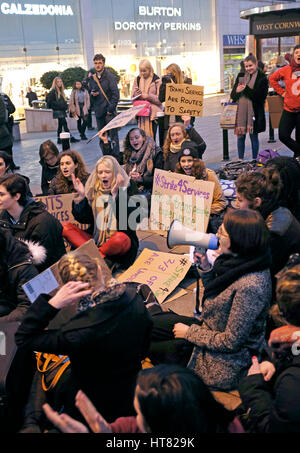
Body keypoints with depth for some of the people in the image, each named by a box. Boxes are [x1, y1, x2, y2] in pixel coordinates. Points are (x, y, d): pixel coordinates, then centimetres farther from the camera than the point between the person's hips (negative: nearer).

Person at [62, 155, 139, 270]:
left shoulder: (126, 190, -1)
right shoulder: (93, 191, 10)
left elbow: (125, 217, -16)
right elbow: (83, 218, 3)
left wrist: (115, 194, -25)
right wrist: (81, 196, -8)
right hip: (96, 239, 5)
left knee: (120, 238, -39)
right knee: (65, 226, -12)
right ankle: (103, 259, -28)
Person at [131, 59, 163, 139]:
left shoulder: (156, 80, -1)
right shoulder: (137, 79, 12)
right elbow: (132, 96, 14)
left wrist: (148, 96, -16)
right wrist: (136, 94, -8)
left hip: (152, 112, -4)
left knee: (151, 137, -6)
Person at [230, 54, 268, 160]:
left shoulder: (262, 78, -3)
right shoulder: (241, 76, 11)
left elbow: (261, 97, -14)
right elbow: (232, 95, 10)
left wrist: (246, 89, -18)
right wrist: (237, 91, -14)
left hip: (254, 111, -4)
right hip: (241, 111, 4)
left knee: (254, 136, 5)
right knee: (240, 135, 7)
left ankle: (254, 160, 16)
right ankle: (240, 160, 18)